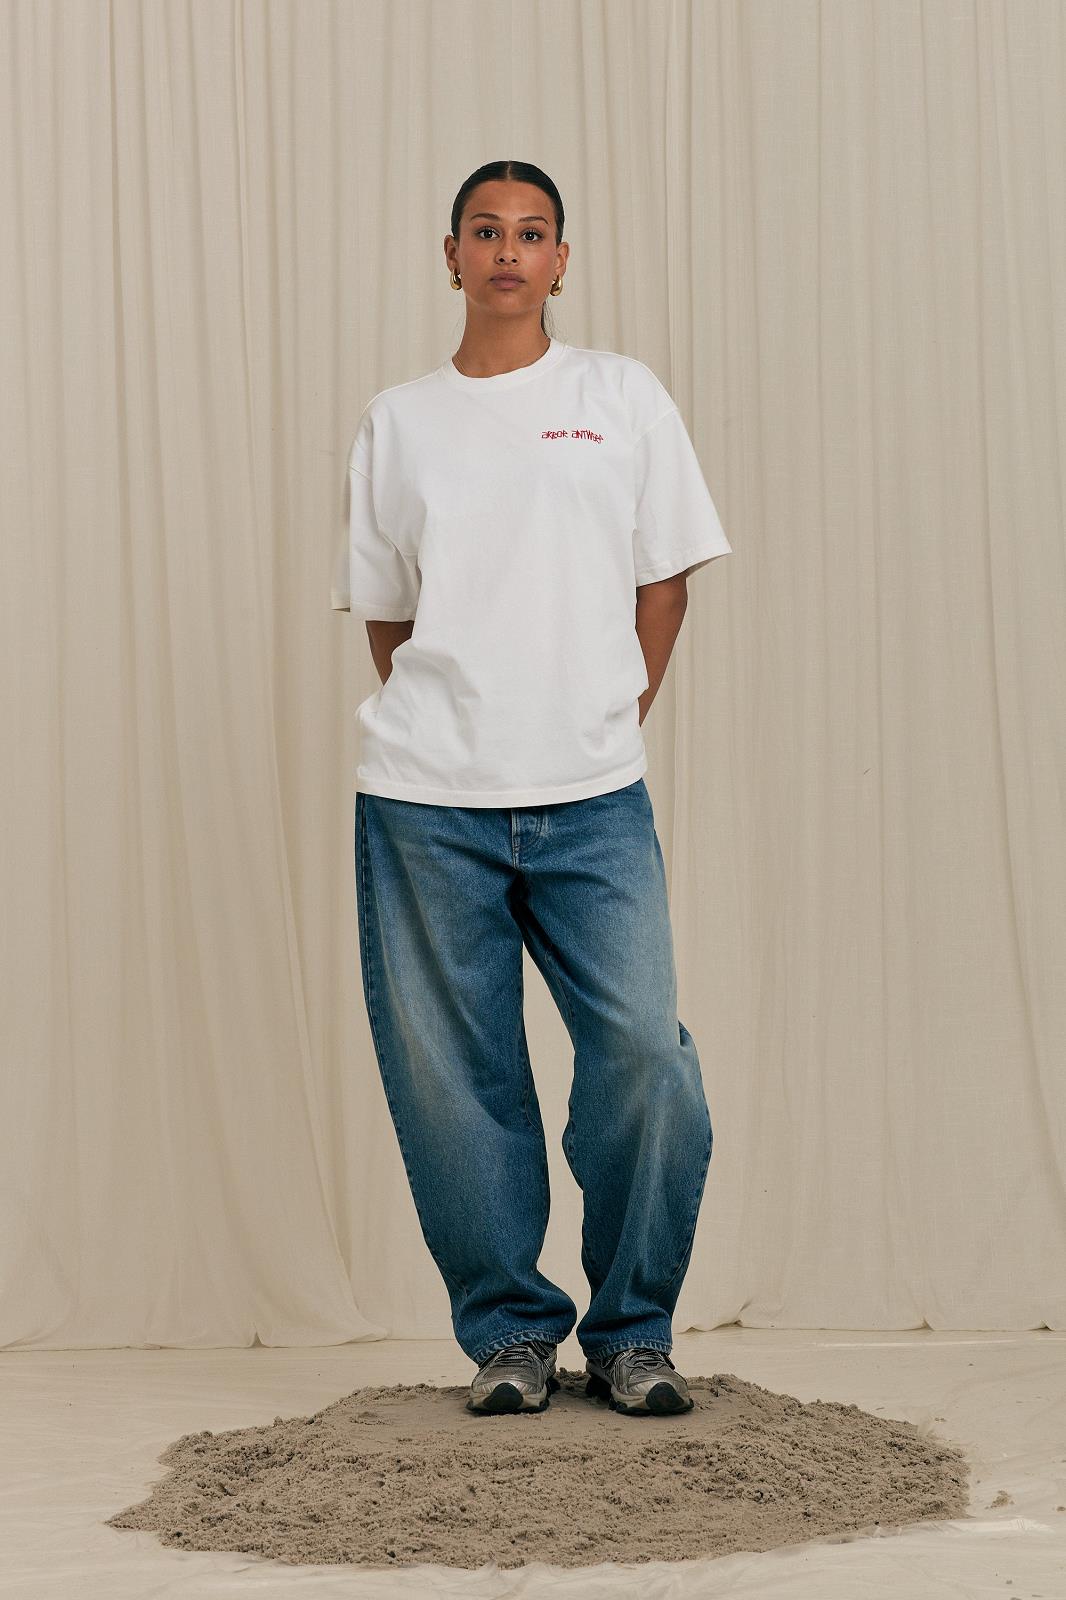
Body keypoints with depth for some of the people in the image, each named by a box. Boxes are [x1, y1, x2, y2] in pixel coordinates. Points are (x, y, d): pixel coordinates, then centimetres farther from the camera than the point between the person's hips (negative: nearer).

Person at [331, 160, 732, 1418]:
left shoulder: (623, 397, 9)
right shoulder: (397, 421, 12)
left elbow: (664, 581, 10)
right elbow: (383, 614, 15)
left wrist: (609, 729, 5)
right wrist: (443, 736, 5)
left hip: (595, 799, -1)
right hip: (424, 804, 1)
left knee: (646, 1055, -9)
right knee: (452, 1078, 2)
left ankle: (632, 1333, 9)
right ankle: (508, 1333, 17)